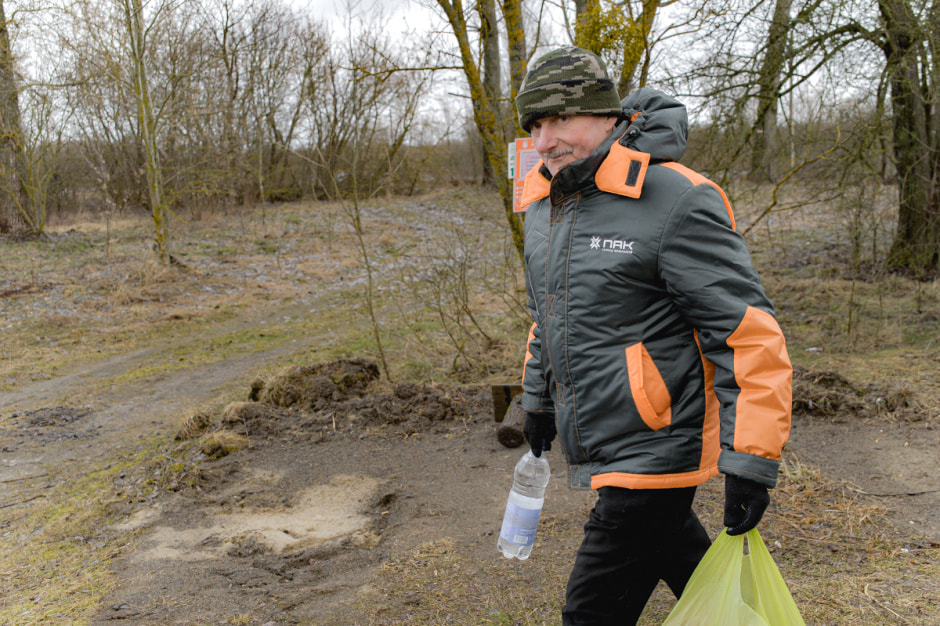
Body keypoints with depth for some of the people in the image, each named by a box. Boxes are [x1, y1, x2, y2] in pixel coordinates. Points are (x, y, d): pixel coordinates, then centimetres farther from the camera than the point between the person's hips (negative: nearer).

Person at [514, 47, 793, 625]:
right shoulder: (544, 206, 8)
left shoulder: (676, 202, -18)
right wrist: (538, 398, 30)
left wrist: (751, 459, -21)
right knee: (677, 553, 25)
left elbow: (748, 332, -19)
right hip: (597, 445, 8)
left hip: (653, 451, -8)